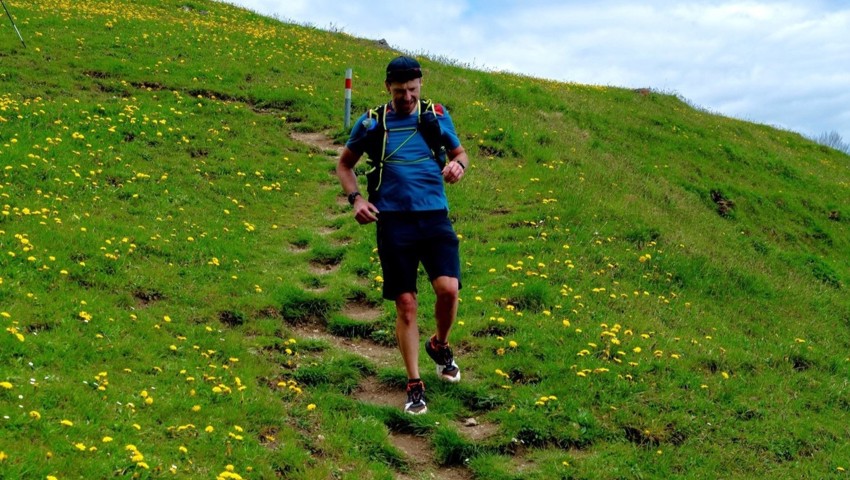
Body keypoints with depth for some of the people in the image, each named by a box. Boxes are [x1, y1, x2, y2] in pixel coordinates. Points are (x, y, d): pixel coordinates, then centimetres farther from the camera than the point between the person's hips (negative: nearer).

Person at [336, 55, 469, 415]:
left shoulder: (437, 116, 4)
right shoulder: (371, 123, 3)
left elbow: (459, 152, 19)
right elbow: (344, 164, 16)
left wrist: (458, 165, -6)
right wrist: (355, 199, -1)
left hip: (434, 218, 0)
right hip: (393, 223, 0)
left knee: (448, 288, -18)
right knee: (406, 305, 1)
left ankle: (439, 346, 14)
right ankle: (414, 385, 14)